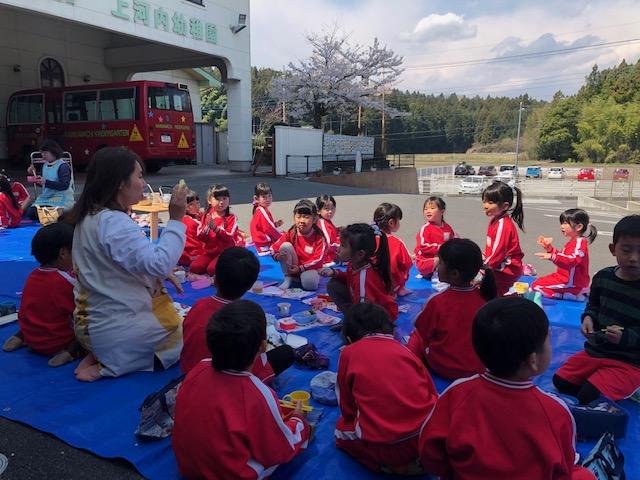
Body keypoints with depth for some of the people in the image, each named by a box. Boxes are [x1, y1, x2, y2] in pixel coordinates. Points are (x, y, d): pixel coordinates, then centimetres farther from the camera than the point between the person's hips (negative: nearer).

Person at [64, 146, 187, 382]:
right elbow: (160, 264, -32)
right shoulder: (114, 222, -24)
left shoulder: (89, 217, 7)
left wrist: (160, 276, -1)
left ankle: (104, 355, 9)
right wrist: (176, 219, -25)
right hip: (115, 329, -9)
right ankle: (109, 367, -3)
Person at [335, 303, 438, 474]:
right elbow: (433, 396, 17)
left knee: (342, 429, 25)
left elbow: (347, 410, 9)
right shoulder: (404, 349, 11)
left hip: (386, 448, -3)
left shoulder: (348, 353, 3)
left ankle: (392, 466, 7)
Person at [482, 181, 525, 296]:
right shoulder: (494, 220, 8)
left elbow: (498, 253, -23)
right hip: (500, 266, 10)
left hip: (508, 269, -10)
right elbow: (490, 248, 15)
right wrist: (484, 258, 4)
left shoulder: (503, 225, -21)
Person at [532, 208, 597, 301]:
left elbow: (571, 260, -36)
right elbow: (561, 256, 26)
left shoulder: (579, 243, -19)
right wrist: (549, 248, 11)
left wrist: (552, 257, -49)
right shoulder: (573, 242, 15)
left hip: (572, 284, -11)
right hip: (566, 279, 11)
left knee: (537, 286, -17)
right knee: (538, 282, 24)